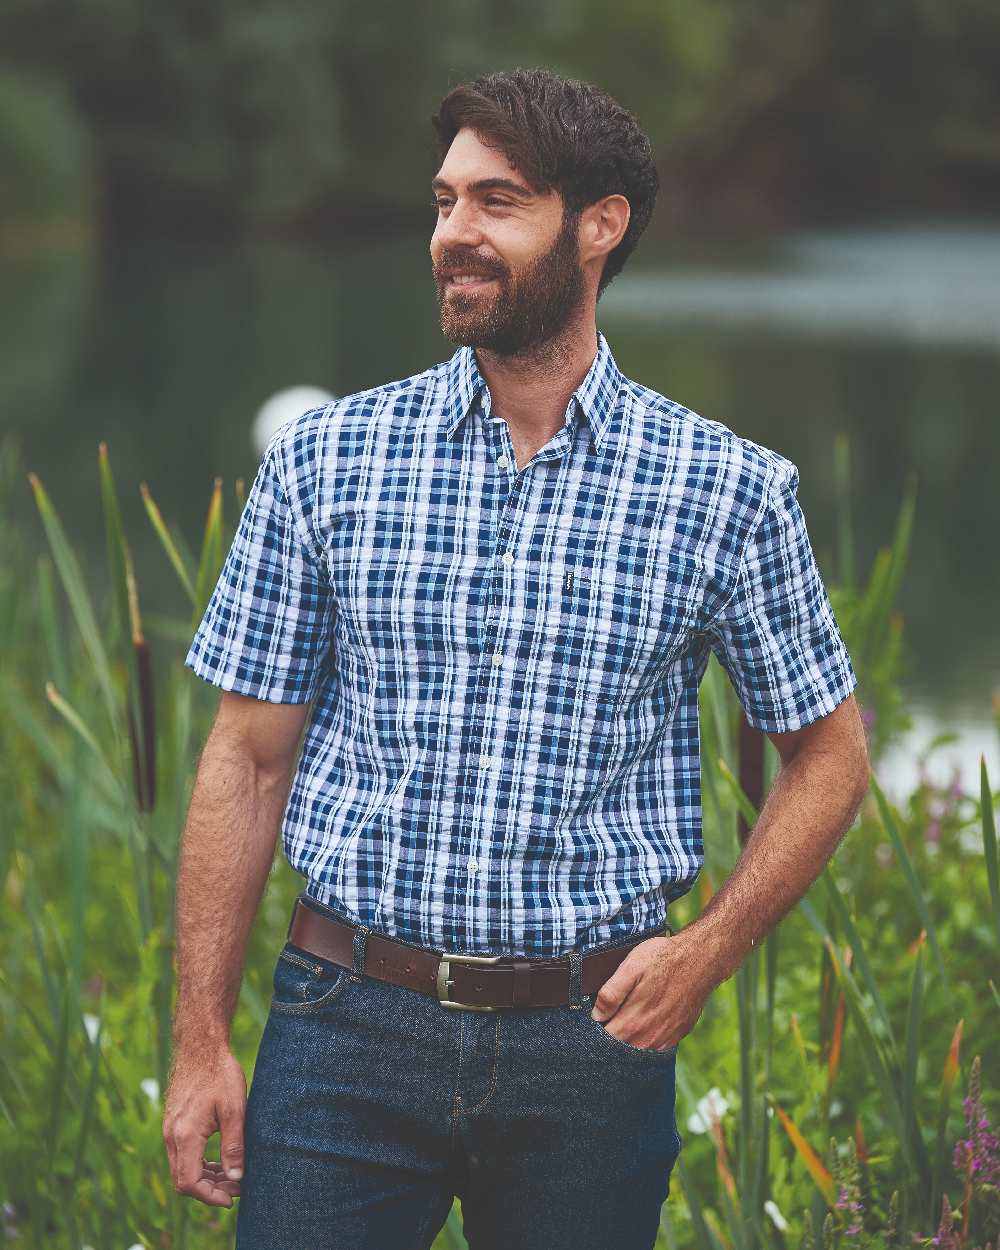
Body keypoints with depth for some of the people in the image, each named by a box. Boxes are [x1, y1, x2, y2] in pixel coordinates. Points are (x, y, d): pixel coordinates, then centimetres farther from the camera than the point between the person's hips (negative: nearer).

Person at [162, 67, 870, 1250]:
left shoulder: (729, 489, 0)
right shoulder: (325, 461, 2)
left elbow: (827, 754, 9)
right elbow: (248, 761, 3)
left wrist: (710, 948, -5)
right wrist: (200, 1042, -1)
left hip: (593, 1040, 0)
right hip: (351, 1023, 0)